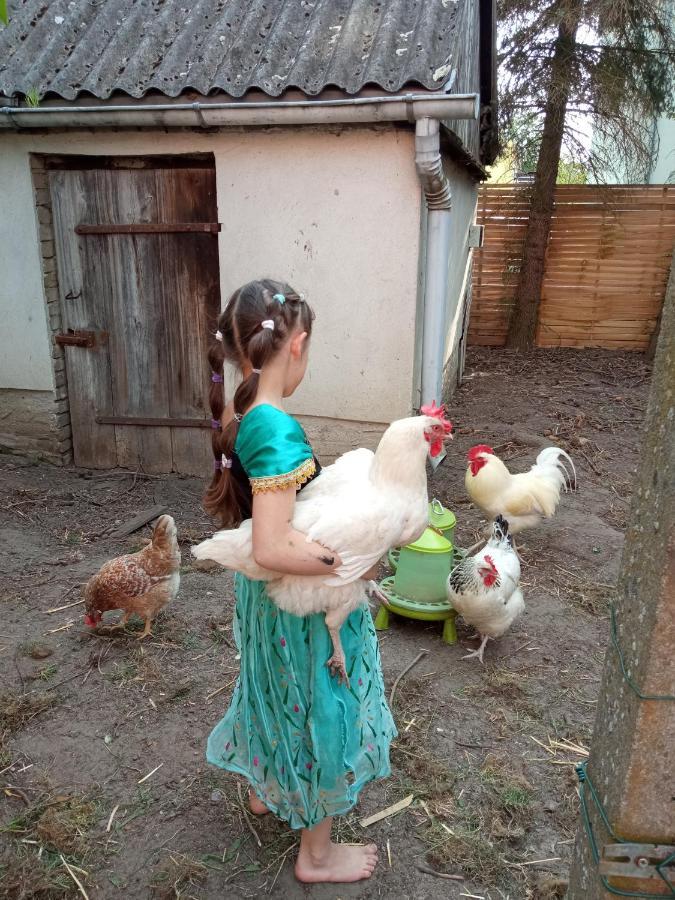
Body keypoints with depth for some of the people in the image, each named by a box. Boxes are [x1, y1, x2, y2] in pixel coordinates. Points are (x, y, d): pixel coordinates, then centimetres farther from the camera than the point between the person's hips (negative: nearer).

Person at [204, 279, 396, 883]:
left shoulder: (236, 415, -5)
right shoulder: (279, 430, -32)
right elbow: (273, 549, -35)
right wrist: (350, 563, -23)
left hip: (261, 595, 8)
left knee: (277, 691, 30)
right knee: (320, 711, 14)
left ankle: (264, 788, 57)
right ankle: (317, 854, 37)